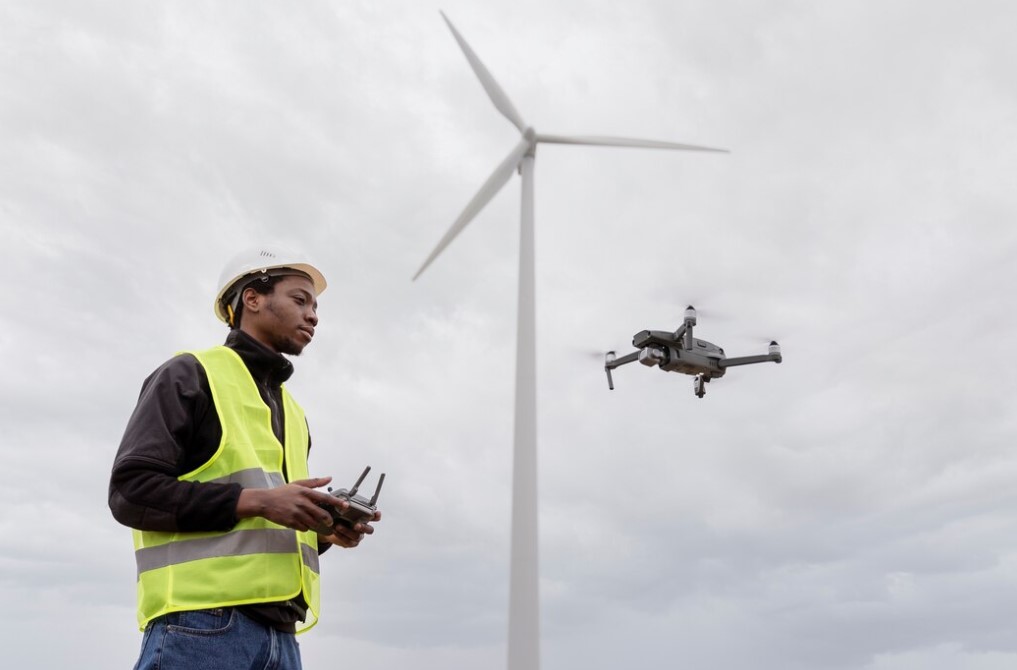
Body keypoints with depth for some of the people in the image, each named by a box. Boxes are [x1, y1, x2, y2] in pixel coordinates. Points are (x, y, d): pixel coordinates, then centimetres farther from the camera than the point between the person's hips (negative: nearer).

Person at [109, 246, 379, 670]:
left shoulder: (292, 413, 24)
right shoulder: (190, 375, 2)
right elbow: (130, 490, -8)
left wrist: (324, 532, 4)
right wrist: (257, 499, -17)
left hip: (278, 632, 7)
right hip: (200, 623, -7)